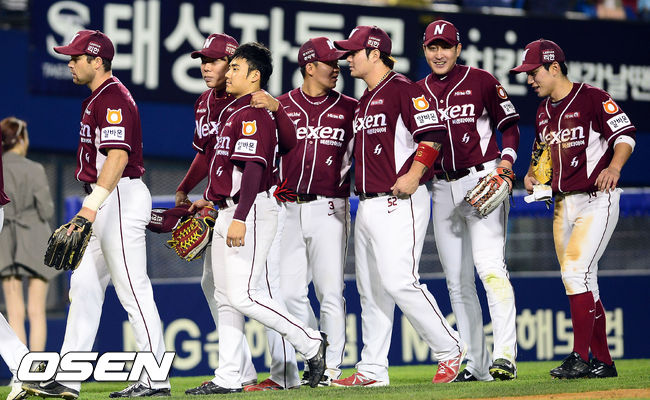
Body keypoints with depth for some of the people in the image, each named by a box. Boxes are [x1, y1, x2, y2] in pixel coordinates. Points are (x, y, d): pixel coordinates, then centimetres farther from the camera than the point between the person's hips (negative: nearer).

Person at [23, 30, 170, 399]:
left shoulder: (113, 99, -15)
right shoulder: (98, 99, 18)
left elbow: (118, 157, -26)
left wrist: (92, 206, -32)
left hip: (121, 198, -11)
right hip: (106, 203, 11)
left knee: (134, 290, -7)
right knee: (84, 286, 8)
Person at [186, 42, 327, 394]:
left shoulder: (253, 115, -14)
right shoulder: (232, 113, 18)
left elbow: (254, 169, -23)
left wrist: (240, 218, -28)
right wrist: (211, 197, 28)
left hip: (251, 210, -11)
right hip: (228, 213, 11)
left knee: (243, 295, -14)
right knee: (227, 296, 9)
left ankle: (311, 344, -2)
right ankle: (228, 377, 10)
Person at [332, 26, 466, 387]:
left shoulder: (402, 88, -8)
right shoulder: (364, 100, 20)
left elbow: (432, 133, -16)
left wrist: (414, 174, -23)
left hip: (399, 203, -10)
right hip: (367, 205, 10)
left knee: (398, 281, -16)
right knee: (371, 290, 8)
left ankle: (450, 349, -3)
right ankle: (373, 370, 11)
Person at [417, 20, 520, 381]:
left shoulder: (481, 81, 1)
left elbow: (510, 124, 4)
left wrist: (506, 160, -11)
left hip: (482, 181, -5)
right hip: (442, 189, 6)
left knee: (490, 266, -20)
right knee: (457, 281, 5)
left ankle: (505, 354, -27)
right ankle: (477, 364, 11)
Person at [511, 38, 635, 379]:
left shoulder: (593, 98, -9)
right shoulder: (544, 111, 14)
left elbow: (625, 135, -15)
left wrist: (614, 166, -32)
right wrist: (531, 174, 6)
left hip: (596, 200, -8)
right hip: (562, 205, 8)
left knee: (576, 271, -18)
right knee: (579, 282, 7)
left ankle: (580, 357, -16)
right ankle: (601, 361, 14)